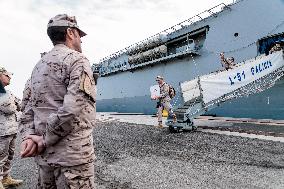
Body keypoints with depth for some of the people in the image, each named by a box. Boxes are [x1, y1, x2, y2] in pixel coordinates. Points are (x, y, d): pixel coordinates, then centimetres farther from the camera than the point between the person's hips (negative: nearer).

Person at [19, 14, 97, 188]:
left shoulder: (39, 65, 15)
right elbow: (72, 109, -22)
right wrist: (46, 140, -12)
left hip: (44, 154, 8)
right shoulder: (77, 60, -11)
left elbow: (29, 108, 12)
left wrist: (29, 136, 1)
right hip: (72, 153, -8)